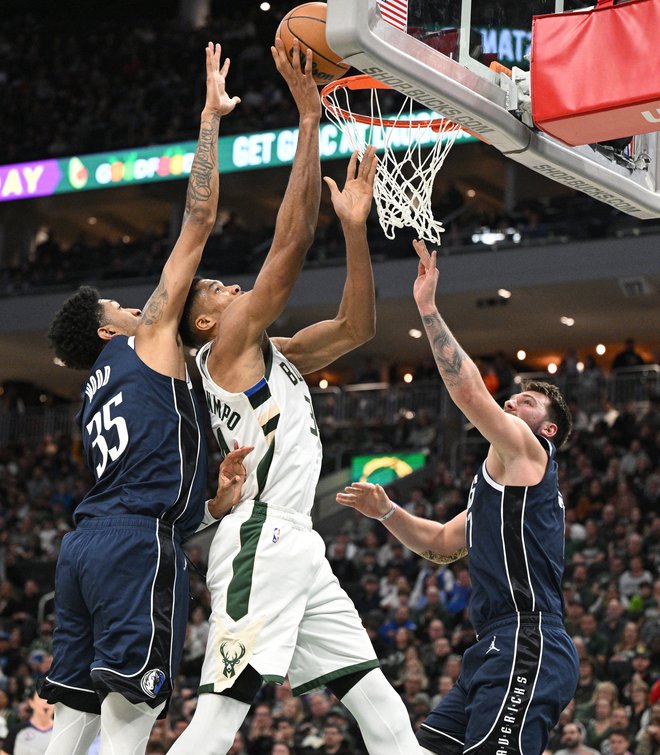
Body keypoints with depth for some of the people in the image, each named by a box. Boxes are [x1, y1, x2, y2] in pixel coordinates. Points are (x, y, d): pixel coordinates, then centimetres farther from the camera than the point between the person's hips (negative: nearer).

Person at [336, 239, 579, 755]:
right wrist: (387, 512, 19)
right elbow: (442, 545, 34)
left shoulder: (527, 451, 1)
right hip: (500, 651, 10)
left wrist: (428, 307, -11)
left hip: (528, 647, -10)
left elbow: (468, 390, -13)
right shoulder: (502, 477, 29)